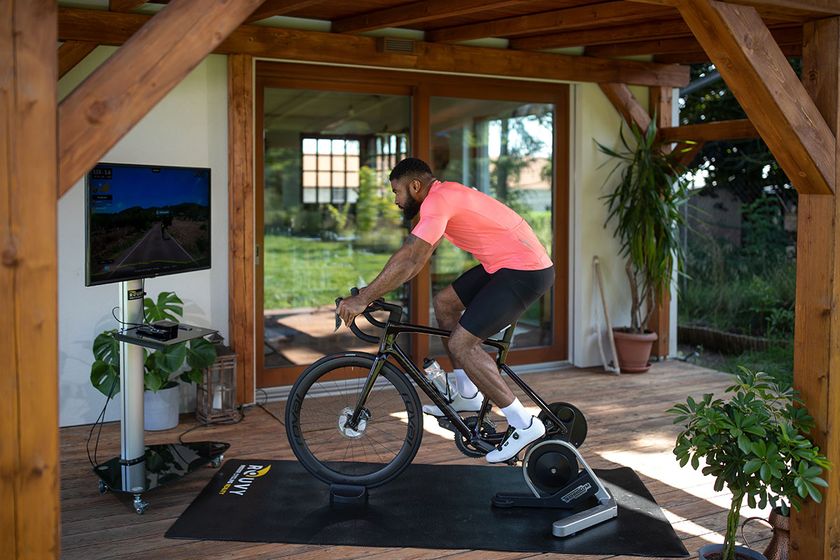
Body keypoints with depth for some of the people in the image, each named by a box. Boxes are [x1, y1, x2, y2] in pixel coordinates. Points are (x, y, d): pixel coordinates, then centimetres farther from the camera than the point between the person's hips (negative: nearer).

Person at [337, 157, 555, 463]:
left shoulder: (438, 200, -16)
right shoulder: (445, 195, 16)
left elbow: (408, 260, -23)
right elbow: (416, 260, 19)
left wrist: (362, 299, -18)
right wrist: (374, 290, 15)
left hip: (525, 272, -10)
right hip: (503, 265, 10)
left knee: (461, 345, -12)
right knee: (444, 302, 16)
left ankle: (523, 424, -4)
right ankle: (467, 395, 21)